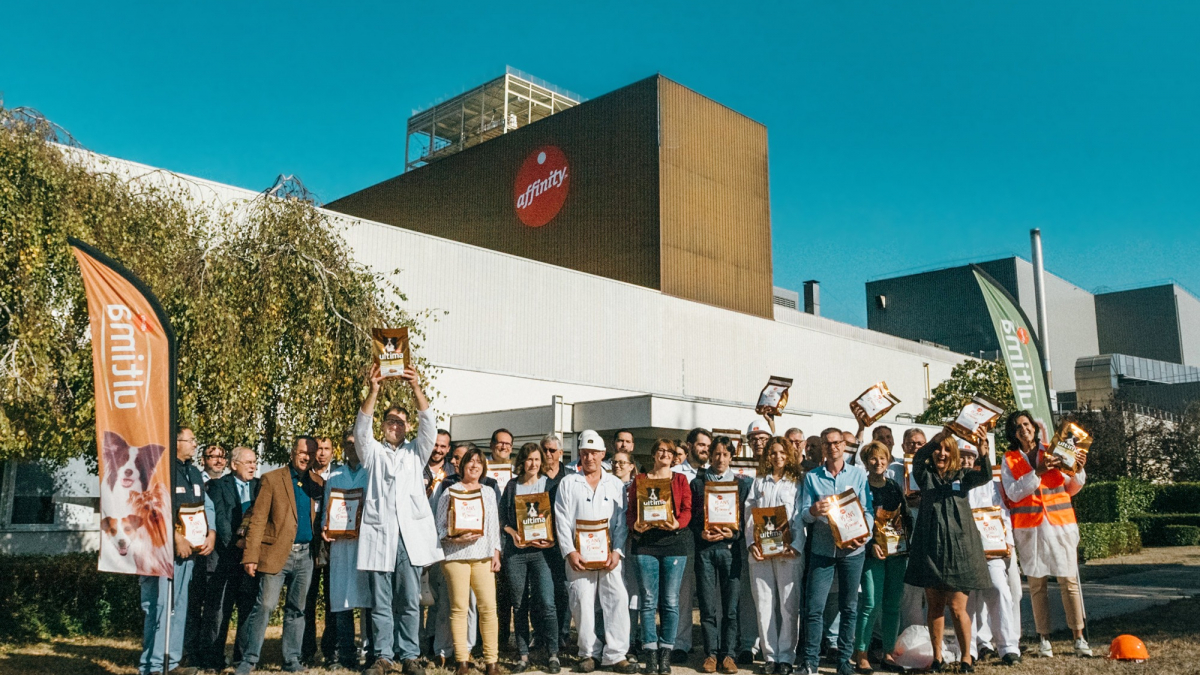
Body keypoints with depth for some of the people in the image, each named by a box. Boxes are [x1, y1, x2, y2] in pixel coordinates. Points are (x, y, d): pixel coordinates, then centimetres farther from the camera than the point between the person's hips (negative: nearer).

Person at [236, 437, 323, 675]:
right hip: (276, 554, -4)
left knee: (296, 609, 8)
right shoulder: (272, 479, 1)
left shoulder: (316, 484, 12)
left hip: (305, 555, 4)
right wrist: (251, 556, -10)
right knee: (265, 605, -8)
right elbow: (258, 519, -5)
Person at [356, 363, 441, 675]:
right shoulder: (373, 452, 14)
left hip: (411, 535, 0)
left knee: (410, 602, 2)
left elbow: (429, 425, 0)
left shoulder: (416, 451, 15)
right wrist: (373, 391, -17)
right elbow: (361, 429, -4)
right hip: (379, 535, 0)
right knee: (380, 602, 4)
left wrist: (417, 389, -14)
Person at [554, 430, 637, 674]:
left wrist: (617, 551, -6)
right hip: (578, 555, -1)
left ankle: (616, 654, -1)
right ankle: (588, 653, 12)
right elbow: (562, 521, 3)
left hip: (609, 554, 1)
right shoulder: (568, 483, 9)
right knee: (582, 603, -1)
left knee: (617, 600, -7)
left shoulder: (615, 484, 12)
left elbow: (621, 520, 5)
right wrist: (569, 551, -8)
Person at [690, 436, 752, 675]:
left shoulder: (742, 483, 9)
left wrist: (735, 533, -10)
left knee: (731, 605, 1)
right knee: (708, 605, 2)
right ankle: (711, 653, 11)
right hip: (705, 548, 0)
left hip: (731, 547, 0)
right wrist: (701, 533, -10)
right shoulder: (698, 482, 10)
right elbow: (690, 515, 7)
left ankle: (728, 653, 10)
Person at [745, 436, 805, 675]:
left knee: (789, 604, -3)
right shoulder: (758, 482, 15)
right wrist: (751, 543, -4)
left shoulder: (797, 483, 8)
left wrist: (796, 546, -12)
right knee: (763, 604, 2)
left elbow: (801, 518, 1)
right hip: (760, 551, 2)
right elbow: (749, 513, 9)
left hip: (788, 551, -2)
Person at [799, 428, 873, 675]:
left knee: (849, 608, 7)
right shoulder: (812, 477, 6)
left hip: (853, 550, 0)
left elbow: (868, 509, 1)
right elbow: (804, 513, 1)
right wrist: (813, 511, -22)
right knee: (814, 607, -3)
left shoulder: (858, 474, 5)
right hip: (822, 549, 0)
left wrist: (865, 534, -16)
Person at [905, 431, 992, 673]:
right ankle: (937, 657, 17)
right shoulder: (925, 475, 8)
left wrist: (983, 451, -29)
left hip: (959, 548, -1)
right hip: (930, 549, 1)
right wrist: (936, 440, -23)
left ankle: (966, 658, 12)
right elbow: (917, 459, -13)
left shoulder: (962, 476, 7)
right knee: (935, 607, 7)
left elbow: (985, 476, -13)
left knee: (957, 607, -3)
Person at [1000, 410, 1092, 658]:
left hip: (1060, 524, 1)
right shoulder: (1009, 460, 6)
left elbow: (1071, 489, 15)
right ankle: (1043, 638, 7)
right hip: (1029, 528, -1)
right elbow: (1013, 493, -7)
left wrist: (1078, 471, -3)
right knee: (1036, 584, 1)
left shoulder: (1053, 453, 10)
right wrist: (1037, 472, -16)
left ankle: (1079, 638, 3)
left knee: (1069, 580, -2)